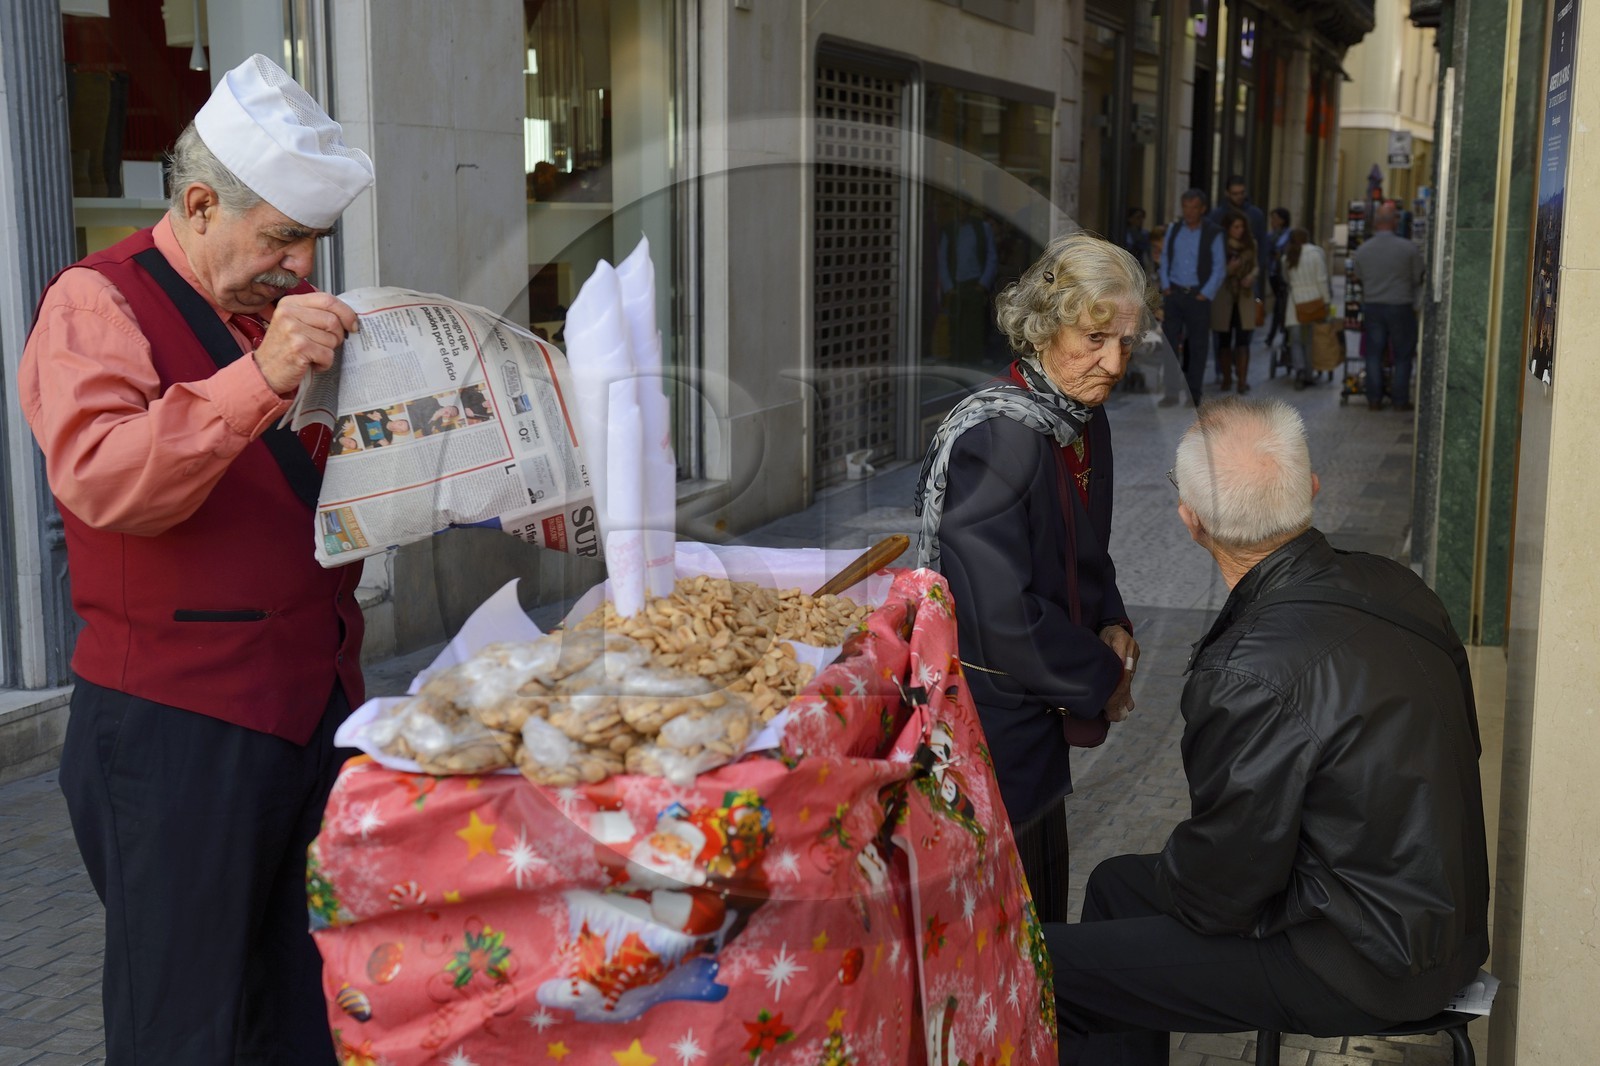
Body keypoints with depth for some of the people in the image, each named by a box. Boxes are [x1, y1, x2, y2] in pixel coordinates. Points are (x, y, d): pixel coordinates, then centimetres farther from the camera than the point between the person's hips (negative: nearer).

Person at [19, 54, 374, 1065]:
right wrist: (260, 378, -33)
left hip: (321, 706, 7)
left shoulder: (290, 302, 15)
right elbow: (102, 480, -24)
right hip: (180, 729, -6)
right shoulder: (97, 305, -6)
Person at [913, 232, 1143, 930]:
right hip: (988, 721, -9)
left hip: (1038, 711, 9)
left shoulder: (1084, 421, 5)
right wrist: (1102, 681, -13)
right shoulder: (998, 436, -24)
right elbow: (1002, 617, -27)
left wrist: (1112, 628, 0)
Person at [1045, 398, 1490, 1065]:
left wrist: (1170, 879, 5)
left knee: (1041, 963, -4)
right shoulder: (1391, 585, -4)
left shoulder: (1249, 673, -30)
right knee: (1116, 883, 21)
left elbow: (1219, 894, -20)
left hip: (1359, 968, -9)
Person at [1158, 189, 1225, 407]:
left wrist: (1206, 294, -9)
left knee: (1198, 346, 2)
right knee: (1169, 341, -2)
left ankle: (1193, 394, 10)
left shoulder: (1213, 234, -4)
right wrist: (1165, 286, 3)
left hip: (1198, 296, -3)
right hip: (1174, 293, 3)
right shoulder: (1174, 229, 8)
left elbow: (1219, 267, -4)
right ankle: (1171, 391, 2)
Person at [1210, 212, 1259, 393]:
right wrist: (1228, 269, -23)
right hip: (1223, 298, -1)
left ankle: (1242, 380, -7)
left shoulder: (1250, 244, 7)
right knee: (1224, 340, 8)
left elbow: (1256, 266, 14)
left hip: (1244, 298, 2)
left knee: (1243, 340, -7)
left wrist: (1251, 276, -8)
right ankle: (1226, 378, 19)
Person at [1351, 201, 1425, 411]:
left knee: (1374, 354, 10)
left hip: (1372, 306, 2)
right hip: (1400, 307, -2)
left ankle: (1374, 400, 10)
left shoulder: (1362, 250, -2)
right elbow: (1418, 278, -1)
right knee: (1403, 355, 8)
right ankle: (1401, 400, 9)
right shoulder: (1409, 248, -10)